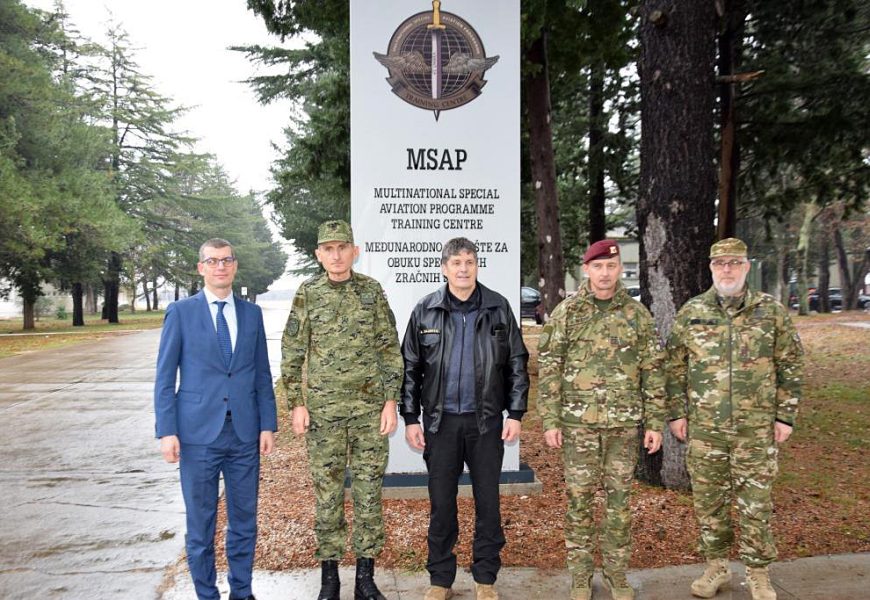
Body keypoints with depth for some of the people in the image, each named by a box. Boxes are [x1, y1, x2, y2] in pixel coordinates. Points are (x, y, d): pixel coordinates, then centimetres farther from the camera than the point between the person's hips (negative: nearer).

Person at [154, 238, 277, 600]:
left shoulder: (252, 313, 8)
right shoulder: (180, 312, 0)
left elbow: (262, 375, 9)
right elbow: (165, 377, -1)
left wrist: (268, 425, 3)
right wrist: (167, 431, -8)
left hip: (245, 434, 3)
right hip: (198, 434, -2)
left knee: (245, 520, 11)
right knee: (200, 525, 8)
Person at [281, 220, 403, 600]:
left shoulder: (372, 291, 1)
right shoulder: (307, 294, 1)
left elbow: (389, 350, 2)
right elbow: (292, 354, 4)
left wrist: (391, 401, -4)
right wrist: (296, 404, -1)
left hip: (370, 408, 0)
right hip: (323, 410, 0)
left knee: (369, 491, 6)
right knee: (327, 493, 7)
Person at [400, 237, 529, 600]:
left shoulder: (498, 308, 1)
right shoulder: (425, 311, 1)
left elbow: (517, 363, 3)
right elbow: (410, 368, 3)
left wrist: (516, 414, -2)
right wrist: (411, 418, 0)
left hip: (486, 420, 0)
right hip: (440, 420, 0)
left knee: (488, 500, 9)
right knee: (441, 502, 9)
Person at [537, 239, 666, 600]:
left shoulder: (637, 314, 2)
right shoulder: (566, 313, -2)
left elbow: (653, 371, 5)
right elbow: (548, 370, -2)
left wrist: (655, 423, 1)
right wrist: (550, 422, -6)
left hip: (624, 423, 1)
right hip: (578, 421, -1)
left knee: (619, 498, 10)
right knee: (579, 498, 6)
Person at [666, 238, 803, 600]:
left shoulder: (772, 311, 0)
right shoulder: (691, 312, 2)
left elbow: (790, 367, 3)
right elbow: (674, 366, 6)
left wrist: (785, 416, 0)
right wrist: (677, 412, 3)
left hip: (756, 428, -1)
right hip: (703, 427, 1)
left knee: (755, 502, 7)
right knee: (708, 501, 11)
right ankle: (716, 567, 28)